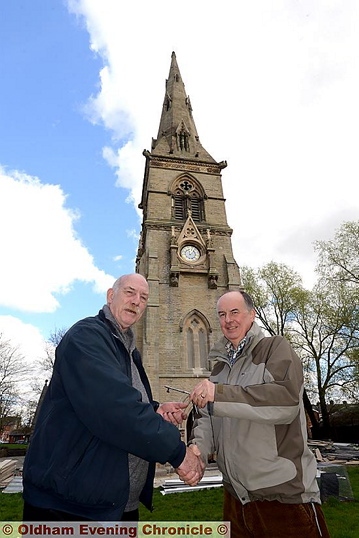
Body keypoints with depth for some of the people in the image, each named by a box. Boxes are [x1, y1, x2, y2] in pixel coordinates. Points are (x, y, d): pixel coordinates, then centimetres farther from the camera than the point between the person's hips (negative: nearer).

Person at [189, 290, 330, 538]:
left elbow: (287, 398, -25)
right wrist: (197, 448, -14)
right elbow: (208, 417, 7)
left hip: (285, 493, -5)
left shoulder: (275, 347, -10)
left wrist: (219, 394, -30)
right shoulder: (220, 367, 9)